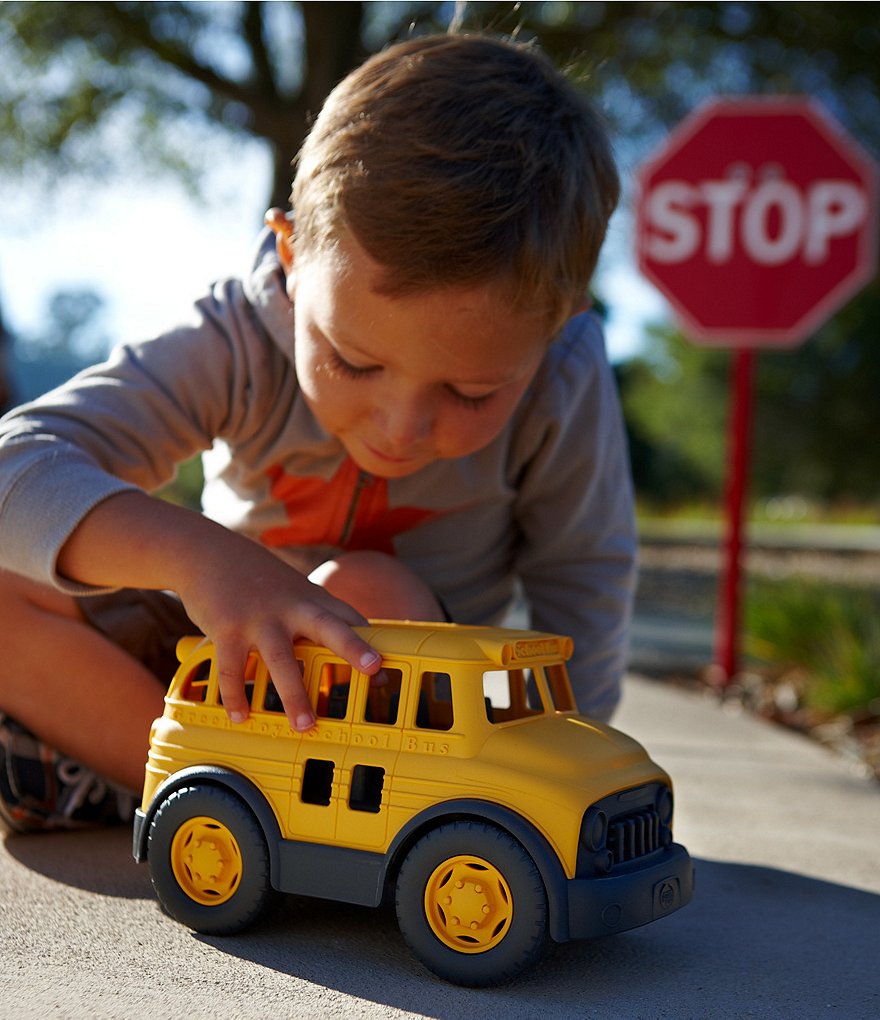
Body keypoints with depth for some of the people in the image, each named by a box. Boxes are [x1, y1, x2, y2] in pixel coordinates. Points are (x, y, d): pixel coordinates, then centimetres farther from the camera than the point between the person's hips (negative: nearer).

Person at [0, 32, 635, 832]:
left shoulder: (563, 384, -23)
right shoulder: (232, 346, -25)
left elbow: (583, 584, -8)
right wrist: (196, 553, -54)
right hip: (226, 647, 1)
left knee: (365, 590, -36)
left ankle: (98, 780, -18)